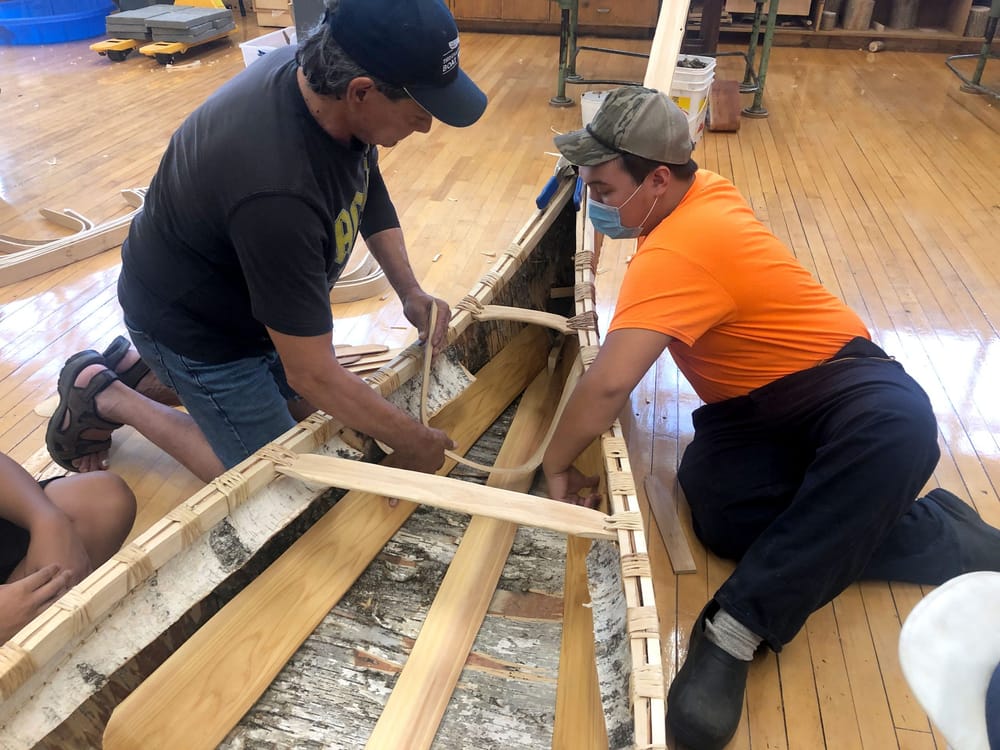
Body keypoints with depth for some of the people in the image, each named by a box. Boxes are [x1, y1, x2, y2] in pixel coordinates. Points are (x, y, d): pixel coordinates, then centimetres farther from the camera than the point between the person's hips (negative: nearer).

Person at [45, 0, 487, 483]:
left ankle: (140, 368, 23)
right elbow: (311, 374, -33)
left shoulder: (321, 72, -16)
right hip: (192, 324, -8)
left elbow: (369, 189, 5)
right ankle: (104, 398, 11)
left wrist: (409, 291, -7)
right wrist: (409, 440, -20)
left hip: (243, 297, 8)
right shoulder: (277, 191, -41)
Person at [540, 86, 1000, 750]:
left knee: (899, 423, -42)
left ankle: (735, 629, -41)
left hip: (837, 386, -7)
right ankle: (942, 537, -9)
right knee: (723, 514, -24)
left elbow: (609, 384, -36)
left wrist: (557, 464, -22)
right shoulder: (700, 189, 2)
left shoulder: (678, 251, -27)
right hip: (752, 408, 8)